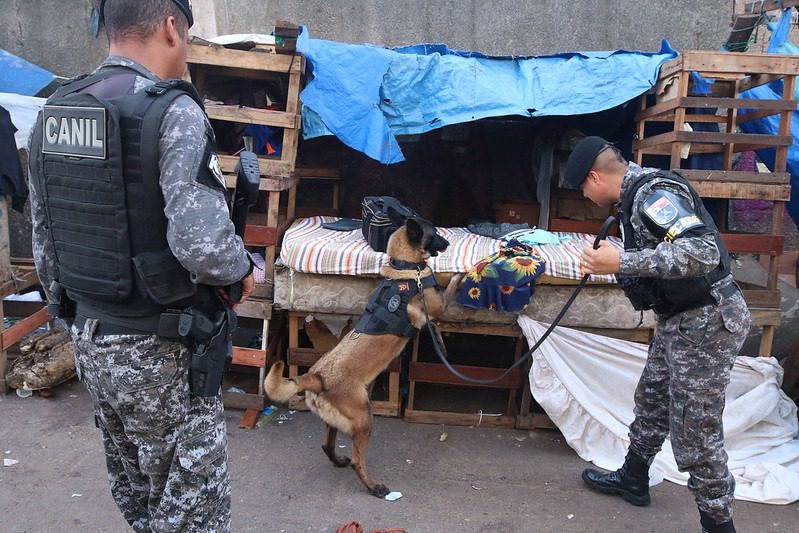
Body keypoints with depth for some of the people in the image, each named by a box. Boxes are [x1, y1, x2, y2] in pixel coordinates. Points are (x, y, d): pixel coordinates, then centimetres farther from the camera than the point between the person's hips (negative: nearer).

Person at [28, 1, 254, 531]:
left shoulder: (54, 113, 6)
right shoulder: (174, 113, -19)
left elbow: (45, 244, 11)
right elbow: (202, 243, -29)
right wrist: (242, 270, -7)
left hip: (89, 341, 8)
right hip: (160, 351, -8)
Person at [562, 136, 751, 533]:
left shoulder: (653, 193, -22)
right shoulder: (637, 193, 9)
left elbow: (702, 252, -34)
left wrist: (622, 263, -35)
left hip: (706, 322, -11)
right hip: (681, 320, 11)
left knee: (695, 431, -2)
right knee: (651, 402, 22)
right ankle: (632, 481, 41)